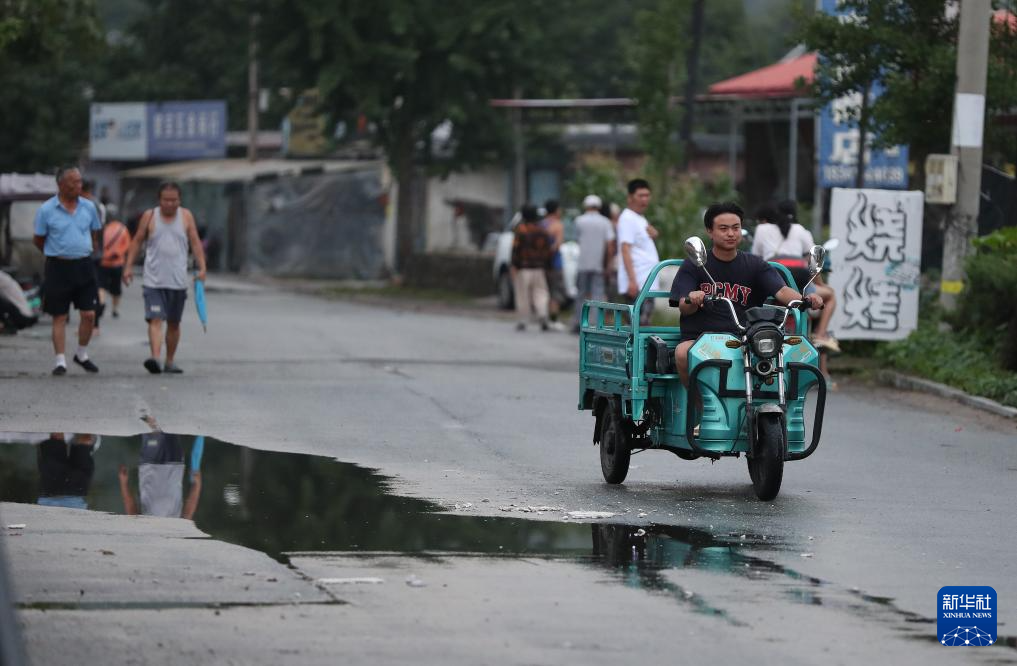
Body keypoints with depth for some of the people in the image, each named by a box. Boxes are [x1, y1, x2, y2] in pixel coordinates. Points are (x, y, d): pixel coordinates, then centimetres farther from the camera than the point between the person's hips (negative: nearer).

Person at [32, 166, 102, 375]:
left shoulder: (88, 207, 4)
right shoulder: (46, 210, -6)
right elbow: (38, 240, 4)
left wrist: (88, 250, 10)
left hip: (84, 266, 3)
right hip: (58, 268, -3)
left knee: (89, 314, 0)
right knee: (59, 317, 2)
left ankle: (82, 355, 19)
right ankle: (60, 361, 7)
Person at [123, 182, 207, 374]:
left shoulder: (186, 216, 5)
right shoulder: (149, 217, 2)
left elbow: (195, 243, 4)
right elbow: (137, 241, 7)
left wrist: (202, 267, -7)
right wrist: (129, 266, 1)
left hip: (178, 281, 2)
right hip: (154, 280, -2)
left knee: (173, 323, 11)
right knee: (155, 320, -16)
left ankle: (170, 361, 21)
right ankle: (155, 358, -29)